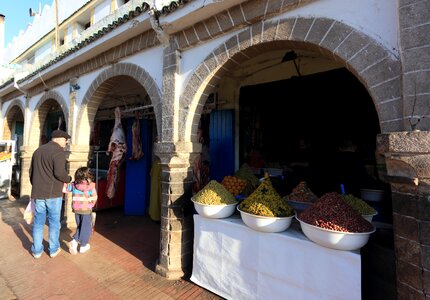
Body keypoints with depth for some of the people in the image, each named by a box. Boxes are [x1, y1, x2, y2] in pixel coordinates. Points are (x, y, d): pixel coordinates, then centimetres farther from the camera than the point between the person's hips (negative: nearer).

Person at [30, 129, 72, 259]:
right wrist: (69, 179, -3)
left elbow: (31, 171, 19)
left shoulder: (38, 150, 14)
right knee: (54, 221, 7)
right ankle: (54, 249, 18)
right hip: (53, 192, -6)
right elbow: (59, 173, -22)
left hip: (38, 193, 6)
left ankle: (37, 250, 22)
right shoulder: (59, 151, -12)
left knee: (38, 221, 13)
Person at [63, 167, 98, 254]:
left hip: (76, 210, 4)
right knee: (86, 228, 11)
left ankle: (74, 241, 11)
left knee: (79, 226, 25)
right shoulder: (91, 187, -16)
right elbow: (94, 199, -13)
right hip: (86, 210, -4)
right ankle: (83, 246, 20)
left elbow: (65, 188, 8)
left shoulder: (73, 185, -6)